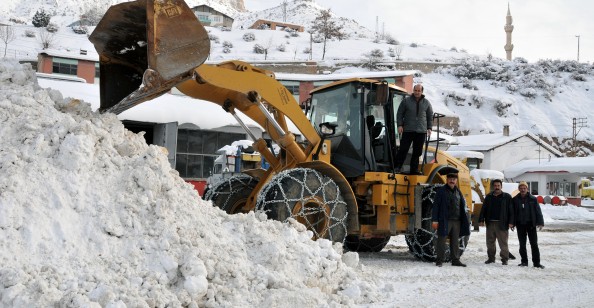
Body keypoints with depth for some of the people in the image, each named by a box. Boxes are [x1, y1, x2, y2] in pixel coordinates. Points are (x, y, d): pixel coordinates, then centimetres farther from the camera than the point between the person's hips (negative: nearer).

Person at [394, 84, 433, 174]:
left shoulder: (426, 102, 9)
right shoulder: (406, 101, 2)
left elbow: (430, 116, 15)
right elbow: (400, 113, 4)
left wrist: (429, 128, 8)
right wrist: (400, 125, -5)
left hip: (421, 131, 2)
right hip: (408, 130, -2)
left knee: (417, 152, 5)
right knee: (403, 149, -4)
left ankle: (414, 169, 12)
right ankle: (398, 167, 4)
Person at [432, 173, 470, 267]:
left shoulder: (458, 191, 15)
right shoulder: (441, 191, -3)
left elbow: (462, 206, 20)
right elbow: (436, 206, -7)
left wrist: (464, 220, 15)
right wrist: (434, 220, -13)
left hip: (456, 221, 6)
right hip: (444, 221, -5)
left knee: (455, 241, 11)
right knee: (442, 241, -1)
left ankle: (455, 260, 18)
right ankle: (439, 260, 6)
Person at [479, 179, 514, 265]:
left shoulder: (507, 197, 2)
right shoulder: (489, 197, 13)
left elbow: (511, 210, -2)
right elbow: (483, 209, 13)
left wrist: (511, 222, -11)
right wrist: (481, 219, 4)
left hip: (502, 224, -4)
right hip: (490, 223, 4)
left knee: (503, 243, -3)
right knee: (490, 242, 10)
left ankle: (504, 259, 5)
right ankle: (491, 258, 20)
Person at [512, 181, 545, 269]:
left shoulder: (533, 199, 1)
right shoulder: (515, 200, 5)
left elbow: (538, 211, 1)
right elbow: (512, 212, 9)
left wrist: (540, 223, -7)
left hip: (531, 224, -2)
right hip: (520, 225, 2)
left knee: (534, 244, -1)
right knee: (522, 244, 7)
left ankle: (536, 262, 2)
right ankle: (524, 261, 16)